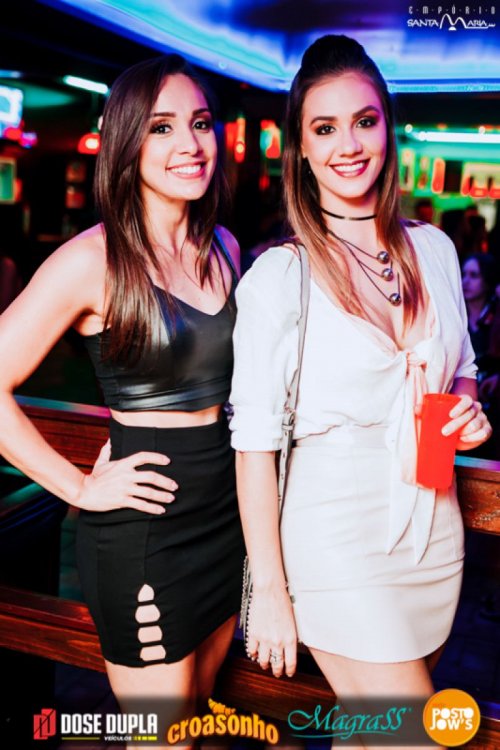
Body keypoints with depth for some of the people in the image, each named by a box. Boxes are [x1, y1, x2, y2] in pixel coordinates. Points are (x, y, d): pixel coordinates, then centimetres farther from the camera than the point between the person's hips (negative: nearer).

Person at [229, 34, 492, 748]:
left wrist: (469, 412, -5)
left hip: (434, 532, 5)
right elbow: (254, 440, -11)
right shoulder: (277, 275, -11)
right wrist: (269, 590, -10)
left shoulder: (433, 249, 4)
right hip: (335, 536, -5)